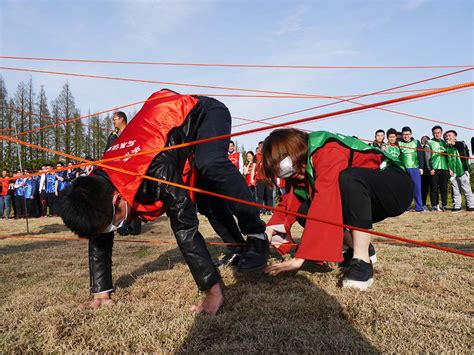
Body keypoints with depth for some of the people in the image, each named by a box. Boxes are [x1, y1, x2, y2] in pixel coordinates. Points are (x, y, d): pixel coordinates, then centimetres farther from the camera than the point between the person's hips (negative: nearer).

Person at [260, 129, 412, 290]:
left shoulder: (328, 151, -28)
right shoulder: (302, 168, 0)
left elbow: (325, 201, -37)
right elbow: (291, 200, -3)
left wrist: (300, 257, -38)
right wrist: (271, 229, -21)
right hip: (363, 202, 8)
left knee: (348, 179, -38)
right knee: (304, 210, -11)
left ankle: (362, 260, -28)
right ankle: (360, 247, 0)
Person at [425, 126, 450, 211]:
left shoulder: (444, 143, 17)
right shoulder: (429, 143, 6)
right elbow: (427, 157, 0)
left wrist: (450, 168, 8)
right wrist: (430, 168, -9)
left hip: (444, 168, 3)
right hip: (434, 169, -3)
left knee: (444, 188, 2)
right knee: (434, 188, -3)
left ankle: (444, 205, 7)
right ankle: (434, 206, 1)